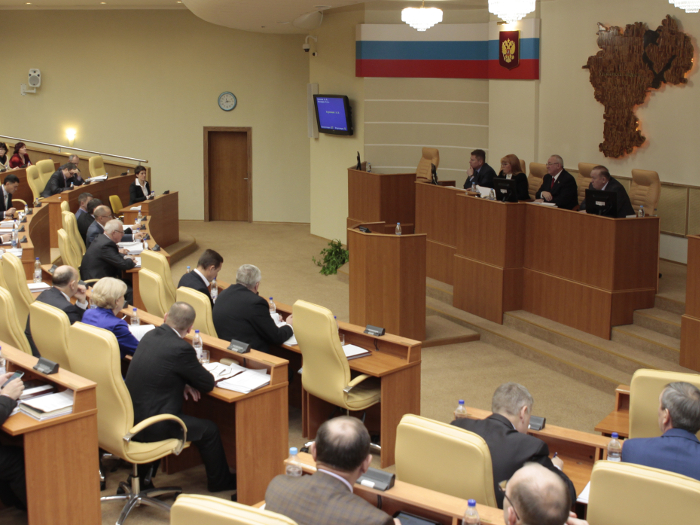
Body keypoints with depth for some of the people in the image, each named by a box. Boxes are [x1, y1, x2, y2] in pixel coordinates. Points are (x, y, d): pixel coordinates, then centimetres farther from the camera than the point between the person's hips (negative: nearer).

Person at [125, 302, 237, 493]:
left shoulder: (150, 335, 4)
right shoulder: (181, 348, -20)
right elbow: (208, 384, -8)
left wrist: (183, 383, 8)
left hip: (129, 416, 9)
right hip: (149, 426, -9)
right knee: (209, 429, 8)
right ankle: (220, 481, 26)